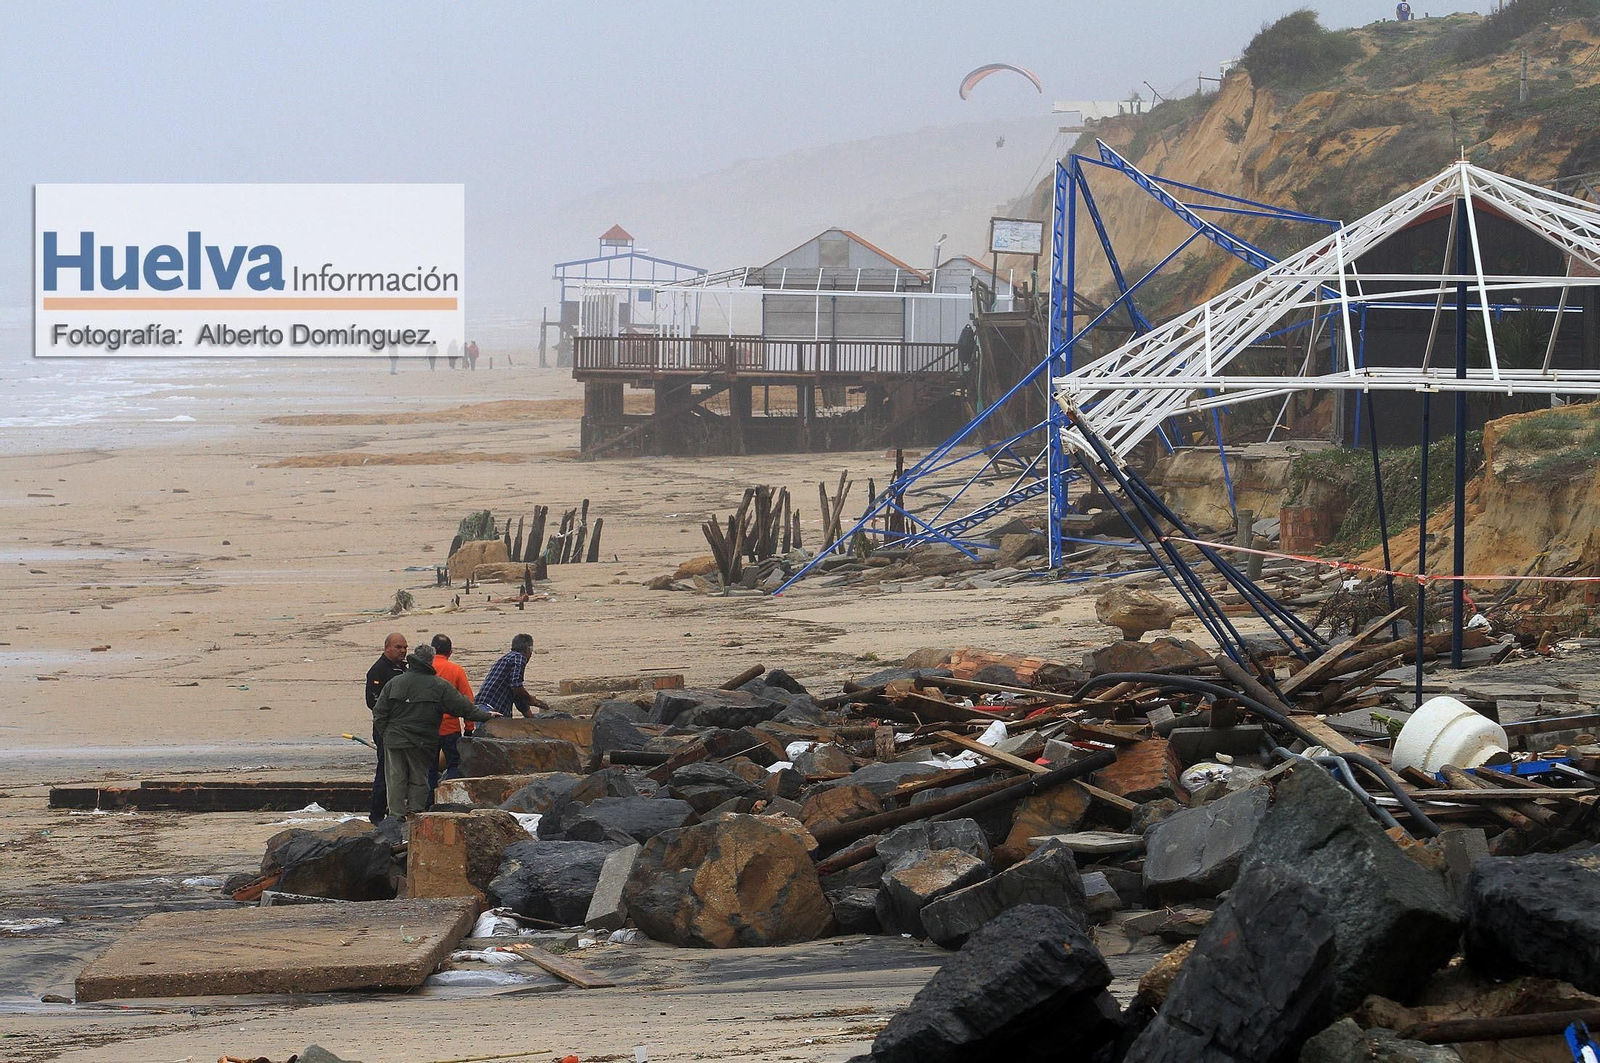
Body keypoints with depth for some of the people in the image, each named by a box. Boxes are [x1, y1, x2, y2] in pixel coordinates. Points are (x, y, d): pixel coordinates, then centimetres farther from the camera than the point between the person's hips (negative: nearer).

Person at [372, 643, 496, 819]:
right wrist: (486, 716, 11)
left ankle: (396, 815, 1)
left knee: (395, 779, 6)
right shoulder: (439, 686, -5)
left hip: (394, 740, 1)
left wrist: (385, 734, 13)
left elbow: (379, 713, 5)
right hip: (421, 744, -1)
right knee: (418, 780, 9)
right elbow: (463, 707, 0)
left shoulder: (393, 683, 3)